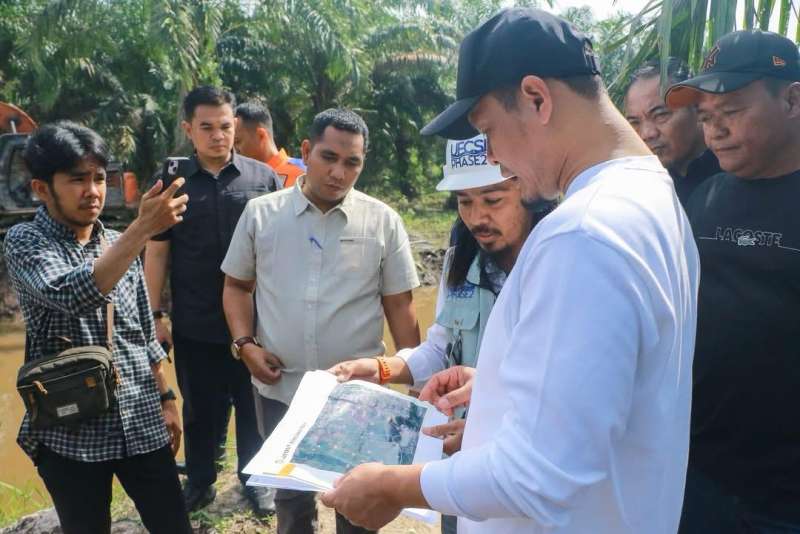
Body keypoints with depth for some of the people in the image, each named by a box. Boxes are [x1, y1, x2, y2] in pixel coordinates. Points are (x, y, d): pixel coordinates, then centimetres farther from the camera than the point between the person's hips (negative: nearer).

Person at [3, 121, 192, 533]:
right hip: (70, 431, -4)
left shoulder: (119, 244, 7)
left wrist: (166, 399, 14)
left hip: (143, 424, 4)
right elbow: (73, 296, -29)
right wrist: (144, 228, -35)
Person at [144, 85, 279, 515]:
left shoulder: (263, 178, -2)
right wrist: (155, 314, 2)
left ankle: (255, 480, 33)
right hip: (194, 325, 1)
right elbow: (157, 252, 5)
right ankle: (199, 481, 35)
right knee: (201, 409, 15)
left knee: (254, 407, 13)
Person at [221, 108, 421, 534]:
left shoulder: (384, 222, -4)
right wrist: (245, 344, -7)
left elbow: (400, 307, 0)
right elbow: (237, 286, 8)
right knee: (291, 497, 21)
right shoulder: (260, 213, -2)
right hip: (280, 390, 1)